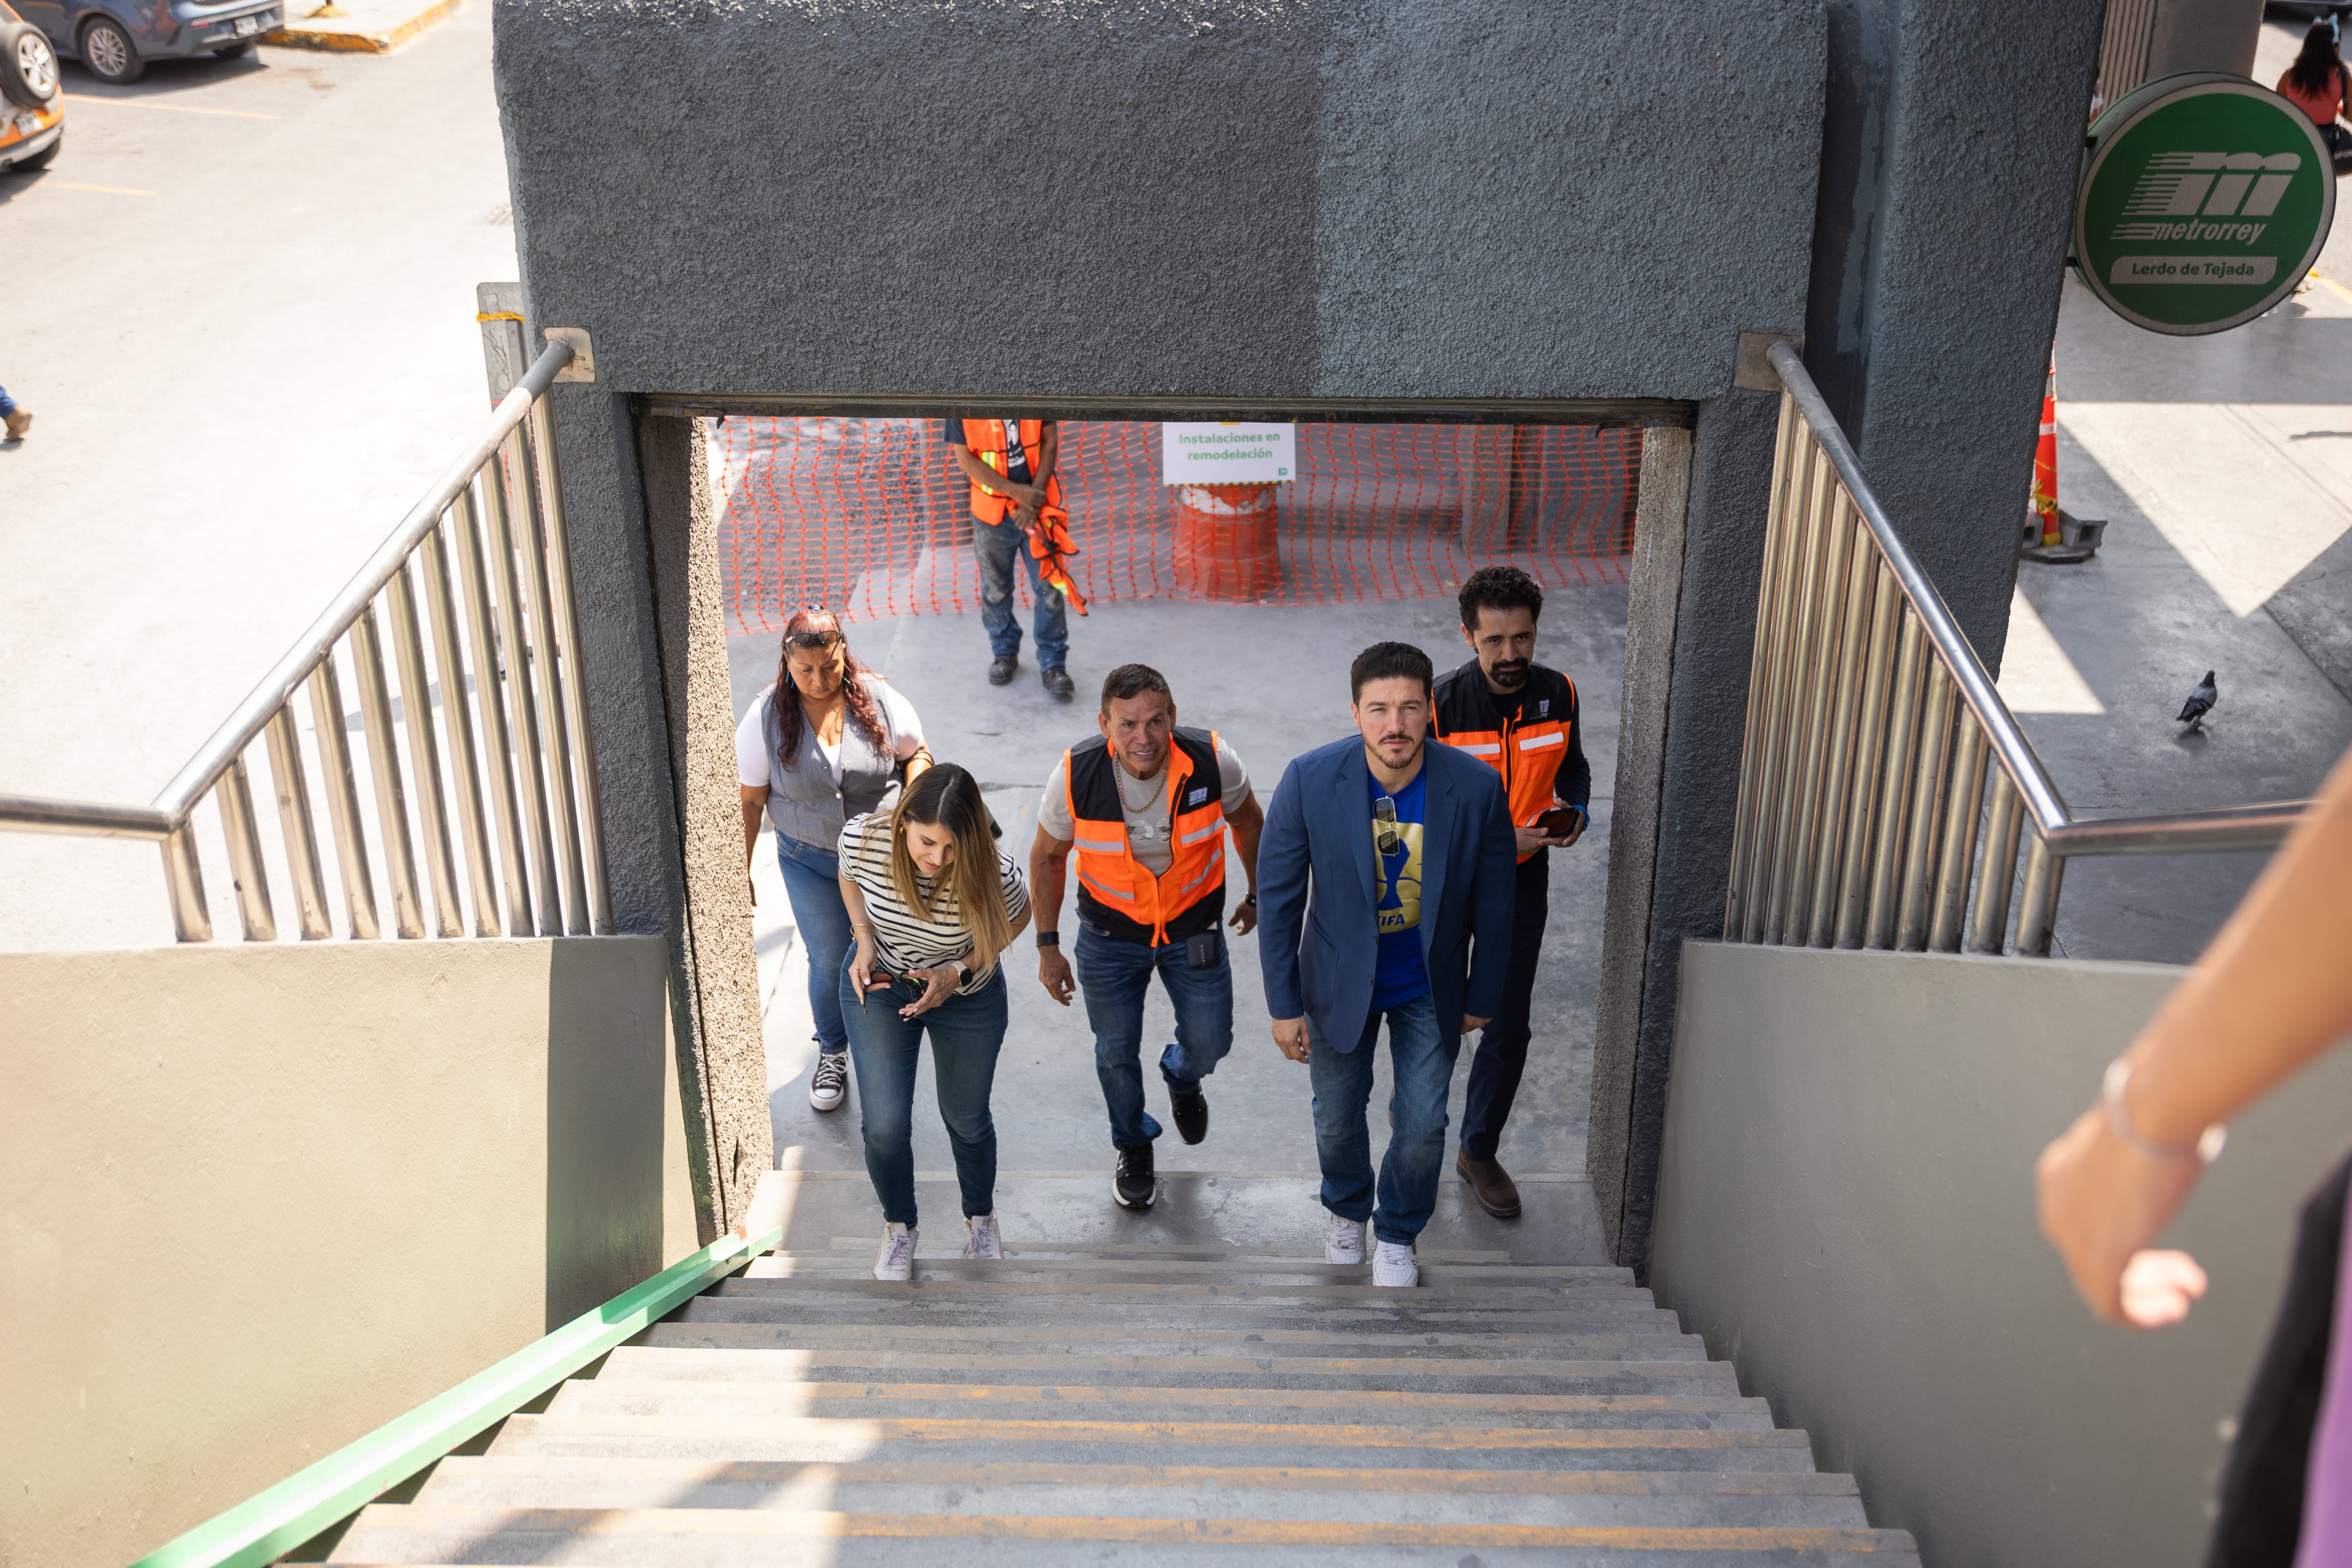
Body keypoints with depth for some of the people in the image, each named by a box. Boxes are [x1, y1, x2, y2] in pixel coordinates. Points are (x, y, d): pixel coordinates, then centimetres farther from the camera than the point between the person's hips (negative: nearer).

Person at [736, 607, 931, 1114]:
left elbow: (916, 752, 1)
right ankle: (832, 1054, 35)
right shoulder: (767, 716, -13)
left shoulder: (878, 699, -13)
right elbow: (750, 799, -7)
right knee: (829, 961, 8)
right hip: (810, 863, 0)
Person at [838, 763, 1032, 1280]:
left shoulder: (992, 871, -34)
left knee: (967, 1121, 17)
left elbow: (1017, 917, -10)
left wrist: (960, 974, -20)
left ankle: (980, 1219, 48)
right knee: (885, 1126, -2)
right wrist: (864, 941, -17)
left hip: (966, 993, -1)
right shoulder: (862, 837, -29)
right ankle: (899, 1228, 30)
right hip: (878, 985, 1)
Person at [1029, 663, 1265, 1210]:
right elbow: (1047, 857, -7)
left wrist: (1257, 895, 11)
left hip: (1194, 926, 1)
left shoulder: (1214, 763, -26)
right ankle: (1133, 1146, 43)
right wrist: (1048, 946, -3)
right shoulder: (1075, 777, -26)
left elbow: (1249, 824, -2)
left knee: (1209, 1043, 9)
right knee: (1117, 1052, 12)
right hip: (1111, 932, 0)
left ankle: (1182, 1078, 49)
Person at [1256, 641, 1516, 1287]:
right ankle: (1347, 1209, 51)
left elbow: (1492, 905, -7)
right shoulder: (1310, 780, -25)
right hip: (1341, 983, 0)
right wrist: (1284, 1005, -9)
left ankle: (1397, 1234, 40)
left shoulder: (1476, 787, -22)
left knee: (1424, 1124, 10)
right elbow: (1278, 898, -13)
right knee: (1338, 1118, 18)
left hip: (1431, 989, 0)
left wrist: (1483, 998, 3)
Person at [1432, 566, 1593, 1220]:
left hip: (1522, 881, 3)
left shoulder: (1557, 694, -8)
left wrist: (1576, 812, -11)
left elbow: (1573, 767, 11)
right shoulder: (1442, 705, -20)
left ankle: (1479, 1152, 28)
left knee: (1509, 1026, 8)